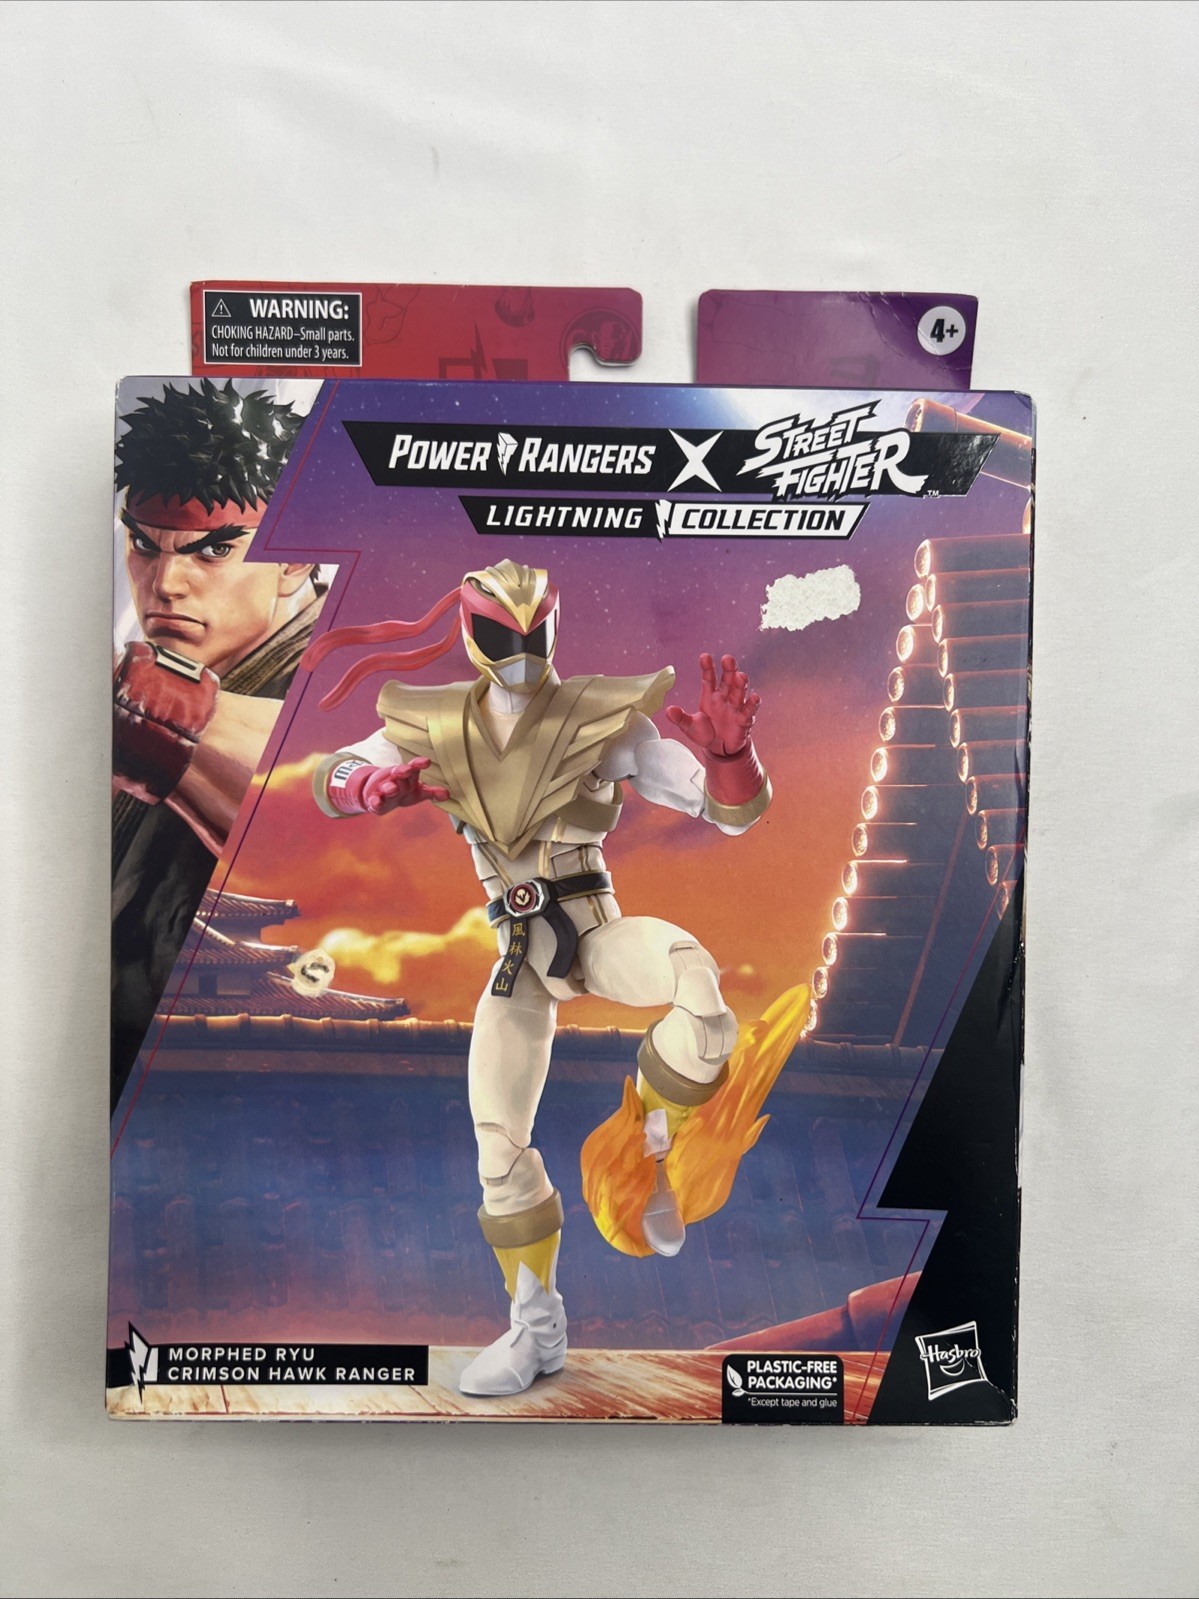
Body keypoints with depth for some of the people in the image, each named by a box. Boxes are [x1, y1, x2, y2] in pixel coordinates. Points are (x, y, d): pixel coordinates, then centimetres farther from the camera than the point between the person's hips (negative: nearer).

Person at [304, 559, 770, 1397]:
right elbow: (328, 783, 11)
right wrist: (375, 786, -13)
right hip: (520, 956, 3)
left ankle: (643, 1154, -7)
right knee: (500, 1145, 2)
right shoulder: (435, 729, 1)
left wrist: (729, 750, -33)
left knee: (695, 975, -36)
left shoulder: (603, 721, -9)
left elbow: (734, 812, -10)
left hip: (595, 928, -2)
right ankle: (537, 1327, 27)